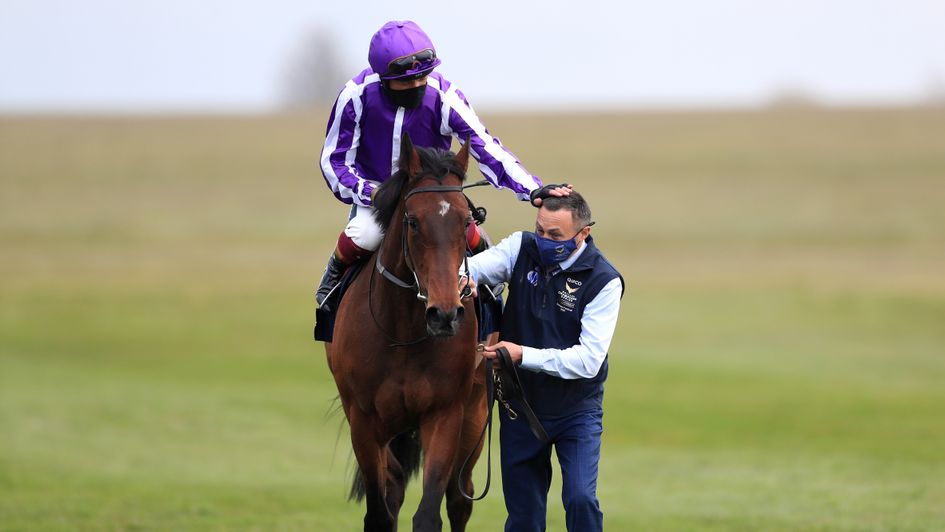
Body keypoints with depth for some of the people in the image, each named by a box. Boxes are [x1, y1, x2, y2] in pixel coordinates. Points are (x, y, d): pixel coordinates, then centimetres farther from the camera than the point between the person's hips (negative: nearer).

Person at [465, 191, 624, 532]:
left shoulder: (604, 281, -16)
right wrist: (465, 278, -42)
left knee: (580, 499, -18)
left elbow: (588, 360, -22)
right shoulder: (522, 249, -5)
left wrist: (523, 355, -29)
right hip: (520, 405, 3)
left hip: (577, 410, -3)